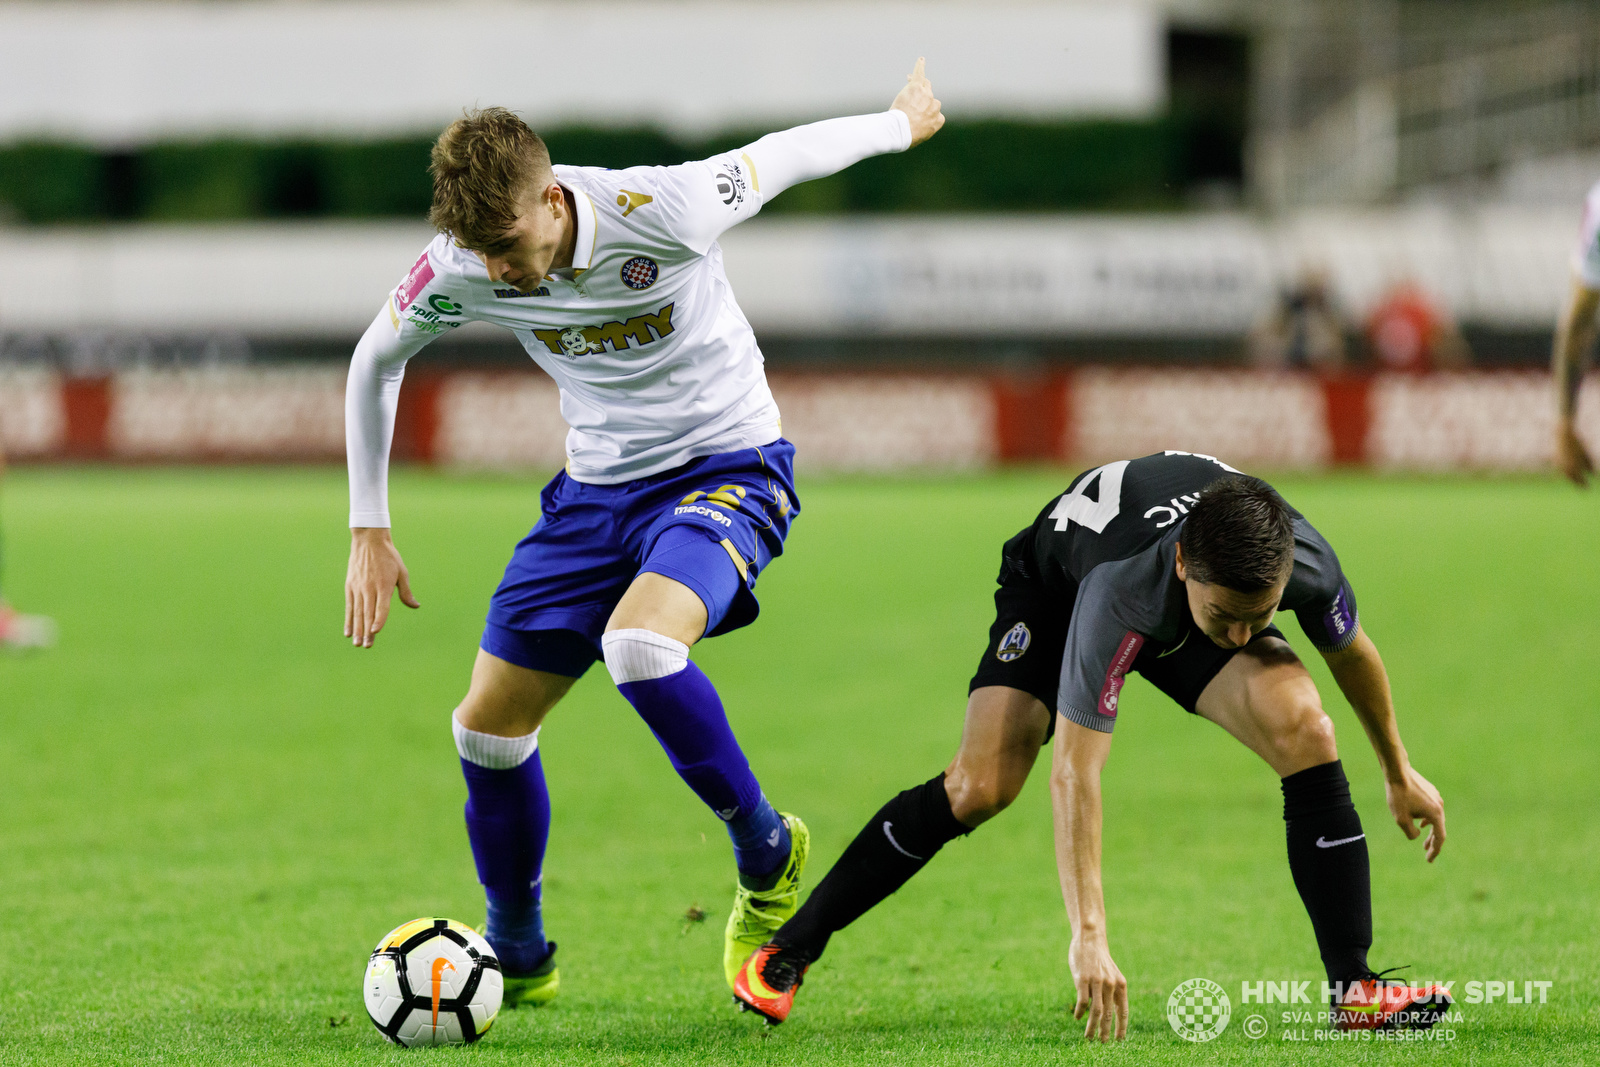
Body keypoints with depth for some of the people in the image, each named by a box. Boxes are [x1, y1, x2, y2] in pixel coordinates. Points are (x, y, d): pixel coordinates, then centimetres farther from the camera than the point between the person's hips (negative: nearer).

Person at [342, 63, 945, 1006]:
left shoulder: (661, 213, -28)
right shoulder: (460, 269, -15)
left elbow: (783, 156, -8)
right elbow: (377, 360, 6)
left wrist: (900, 122, 11)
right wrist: (369, 532, 6)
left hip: (728, 465, -5)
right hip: (598, 486, 5)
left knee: (638, 646, -34)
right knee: (489, 725, 1)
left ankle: (768, 851, -11)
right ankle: (518, 960, 23)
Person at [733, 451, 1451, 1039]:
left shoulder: (1305, 562, -34)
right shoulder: (1118, 594, -47)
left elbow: (1351, 652, -8)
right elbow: (1074, 773, -46)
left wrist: (1400, 774, 6)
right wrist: (1088, 936, -52)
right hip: (1056, 581, -3)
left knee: (1304, 731, -22)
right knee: (979, 787, -18)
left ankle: (1353, 989, -16)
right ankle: (790, 948, -3)